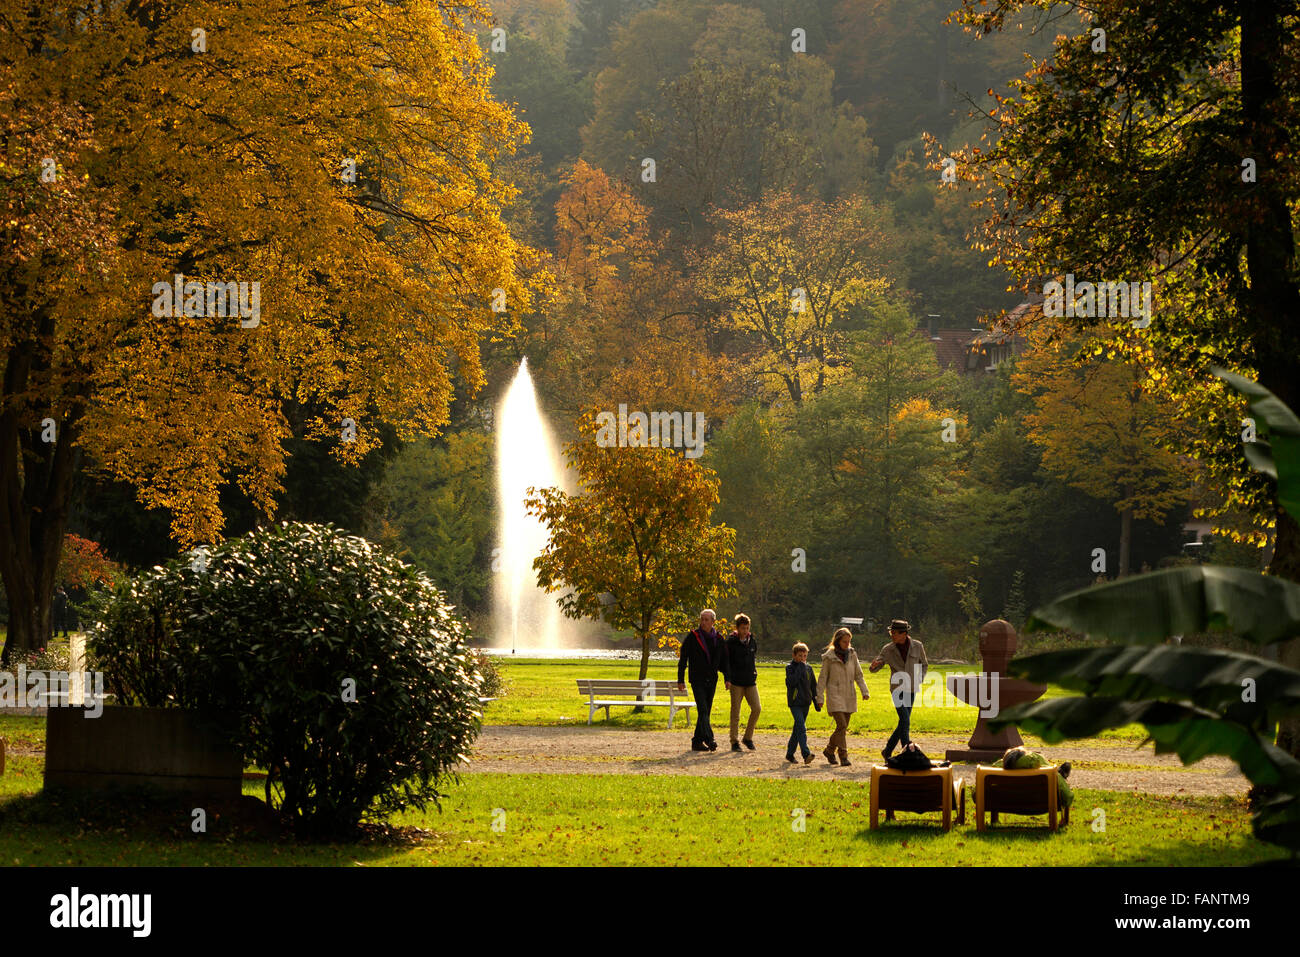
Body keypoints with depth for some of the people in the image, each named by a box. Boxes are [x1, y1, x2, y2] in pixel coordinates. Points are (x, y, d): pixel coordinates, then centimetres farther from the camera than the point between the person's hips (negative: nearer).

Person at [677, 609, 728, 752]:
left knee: (706, 712, 8)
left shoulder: (718, 638, 8)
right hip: (697, 680, -5)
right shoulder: (692, 636, -4)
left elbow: (724, 660, 15)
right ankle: (709, 740, -25)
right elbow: (683, 659, -2)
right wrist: (680, 680, -5)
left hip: (711, 680, 5)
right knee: (703, 710, -16)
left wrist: (727, 678, 4)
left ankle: (697, 741, 15)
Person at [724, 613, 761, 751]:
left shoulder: (752, 641, 9)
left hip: (751, 682, 4)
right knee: (735, 712, -1)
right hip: (736, 682, -4)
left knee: (757, 708, -6)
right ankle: (734, 742, 7)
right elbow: (725, 661, -7)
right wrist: (727, 678, -16)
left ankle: (748, 737, 9)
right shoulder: (731, 642, -6)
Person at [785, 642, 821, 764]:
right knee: (801, 728, -17)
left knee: (797, 729, 12)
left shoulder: (808, 668, 10)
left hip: (805, 702, 6)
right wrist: (800, 667, -17)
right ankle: (806, 754, -25)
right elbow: (791, 682, -21)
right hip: (795, 702, -6)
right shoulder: (790, 667, -4)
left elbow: (813, 686, 16)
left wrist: (817, 702, 15)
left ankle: (790, 754, 22)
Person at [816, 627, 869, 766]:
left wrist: (864, 691, -3)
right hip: (834, 696, -5)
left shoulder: (852, 655, 7)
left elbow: (858, 675, 10)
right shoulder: (829, 657, -5)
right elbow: (822, 678, -1)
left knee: (843, 727, 8)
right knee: (841, 725, -15)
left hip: (848, 696, 5)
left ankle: (829, 750, 26)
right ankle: (843, 756, -11)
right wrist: (820, 698, -5)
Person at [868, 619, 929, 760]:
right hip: (897, 689, -3)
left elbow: (924, 665, 16)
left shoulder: (917, 646, -1)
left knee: (903, 723, 6)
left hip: (911, 690, 3)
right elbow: (874, 669, 0)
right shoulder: (888, 649, -4)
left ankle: (887, 750, 21)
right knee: (905, 720, -17)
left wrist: (919, 680, 0)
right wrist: (873, 665, -25)